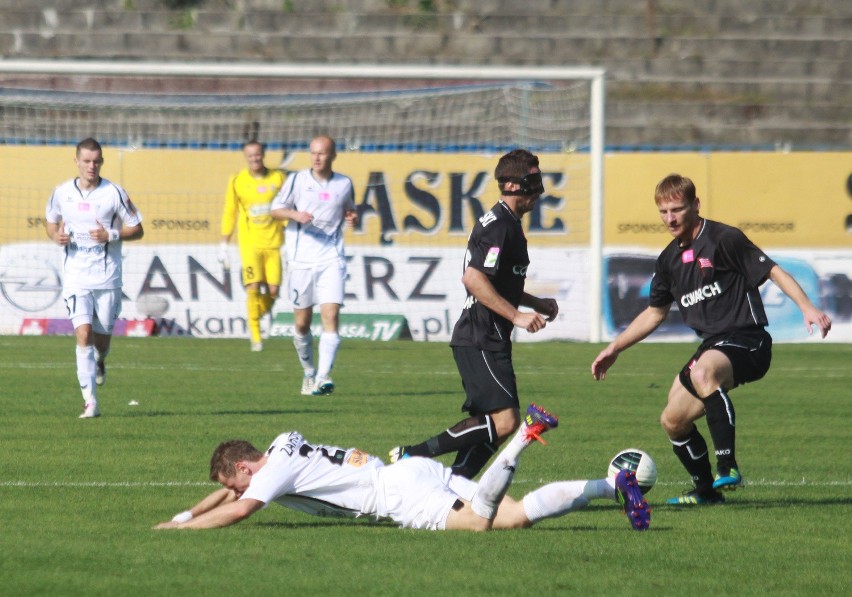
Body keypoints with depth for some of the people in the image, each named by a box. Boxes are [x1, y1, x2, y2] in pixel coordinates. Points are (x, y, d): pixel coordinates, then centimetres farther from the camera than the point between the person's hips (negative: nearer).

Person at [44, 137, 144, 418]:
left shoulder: (114, 193, -4)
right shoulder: (62, 193, 3)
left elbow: (137, 229, 1)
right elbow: (50, 221, 20)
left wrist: (111, 235, -17)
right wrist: (56, 235, -3)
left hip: (107, 277, 0)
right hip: (75, 277, 0)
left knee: (102, 336, 7)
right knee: (83, 333, -13)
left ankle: (100, 361, 47)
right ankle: (90, 402, -13)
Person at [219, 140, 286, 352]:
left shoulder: (277, 178, 3)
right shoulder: (237, 181, 2)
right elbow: (229, 213, 8)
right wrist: (224, 245, 6)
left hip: (274, 242, 1)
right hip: (250, 243, -1)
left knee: (273, 290, -3)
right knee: (253, 287, -13)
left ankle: (258, 316, 28)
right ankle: (255, 336, -4)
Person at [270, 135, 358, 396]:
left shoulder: (344, 184, 7)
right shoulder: (297, 180, 3)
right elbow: (275, 209, 7)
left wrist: (353, 218, 0)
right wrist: (294, 214, -13)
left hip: (331, 260, 0)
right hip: (300, 259, 0)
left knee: (331, 316, -16)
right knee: (302, 323, 6)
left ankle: (323, 377, -22)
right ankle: (309, 372, 25)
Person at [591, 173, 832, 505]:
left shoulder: (724, 239, -9)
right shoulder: (669, 260, 13)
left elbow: (772, 271, -11)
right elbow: (655, 313, 27)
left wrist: (807, 308, -25)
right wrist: (615, 348, 24)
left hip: (747, 341, -9)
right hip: (712, 346, 9)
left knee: (703, 372, -39)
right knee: (673, 421, 7)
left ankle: (727, 466, -40)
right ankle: (706, 490, 27)